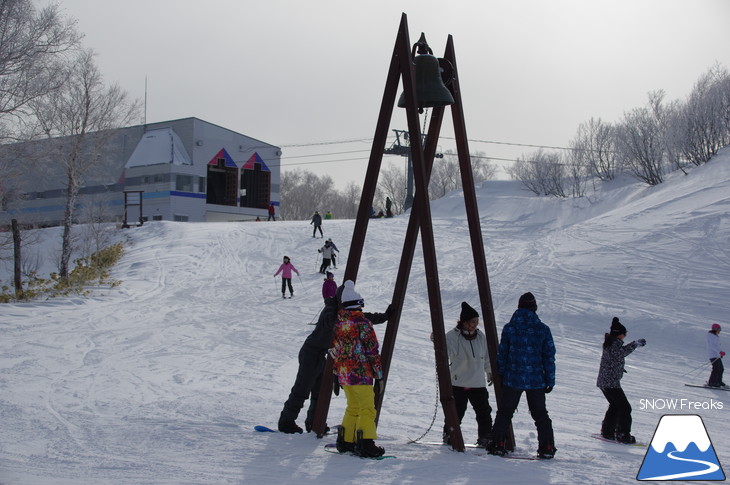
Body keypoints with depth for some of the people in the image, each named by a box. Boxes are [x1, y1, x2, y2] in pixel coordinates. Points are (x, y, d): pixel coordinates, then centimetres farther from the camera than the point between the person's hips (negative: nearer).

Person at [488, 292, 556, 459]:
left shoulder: (509, 328, -3)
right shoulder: (543, 329, -3)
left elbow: (501, 354, 0)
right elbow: (549, 356, 0)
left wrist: (501, 375, 11)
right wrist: (550, 380, 8)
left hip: (512, 379, 0)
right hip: (536, 381, 1)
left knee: (504, 412, 11)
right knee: (540, 414, 13)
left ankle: (498, 444, 7)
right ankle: (547, 447, 11)